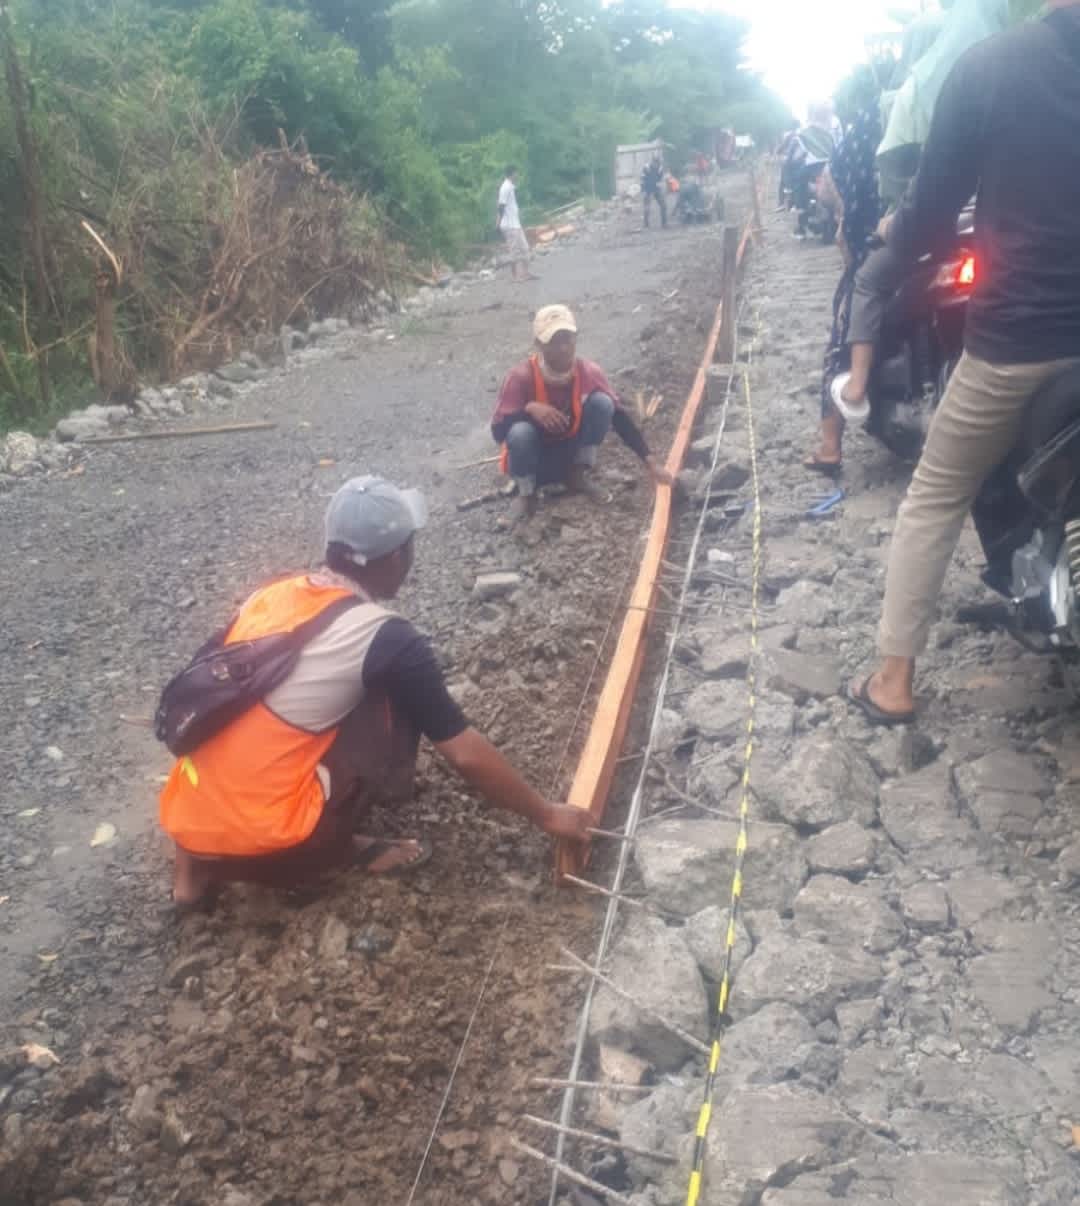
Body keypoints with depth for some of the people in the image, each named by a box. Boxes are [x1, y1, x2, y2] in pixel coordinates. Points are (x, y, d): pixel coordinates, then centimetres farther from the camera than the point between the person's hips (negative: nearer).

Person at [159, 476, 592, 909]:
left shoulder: (271, 594, 9)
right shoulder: (388, 640, -10)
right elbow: (466, 755, -5)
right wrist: (546, 814, 9)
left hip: (187, 821, 6)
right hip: (263, 842, -5)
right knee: (396, 703, 3)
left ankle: (195, 870, 21)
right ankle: (339, 848, 11)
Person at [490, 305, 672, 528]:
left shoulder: (589, 372, -17)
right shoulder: (522, 376, -25)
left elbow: (619, 417, -12)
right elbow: (498, 432, -24)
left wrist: (650, 464, -18)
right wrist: (529, 408, -42)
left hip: (570, 453, 2)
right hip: (535, 460, -2)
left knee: (602, 403, -21)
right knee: (520, 433, -37)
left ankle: (577, 474, -1)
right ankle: (526, 494, -6)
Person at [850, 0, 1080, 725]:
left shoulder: (990, 66, -6)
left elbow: (931, 211, -4)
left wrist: (901, 237, 18)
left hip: (1017, 334, -2)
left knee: (935, 499, 12)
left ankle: (895, 680, 14)